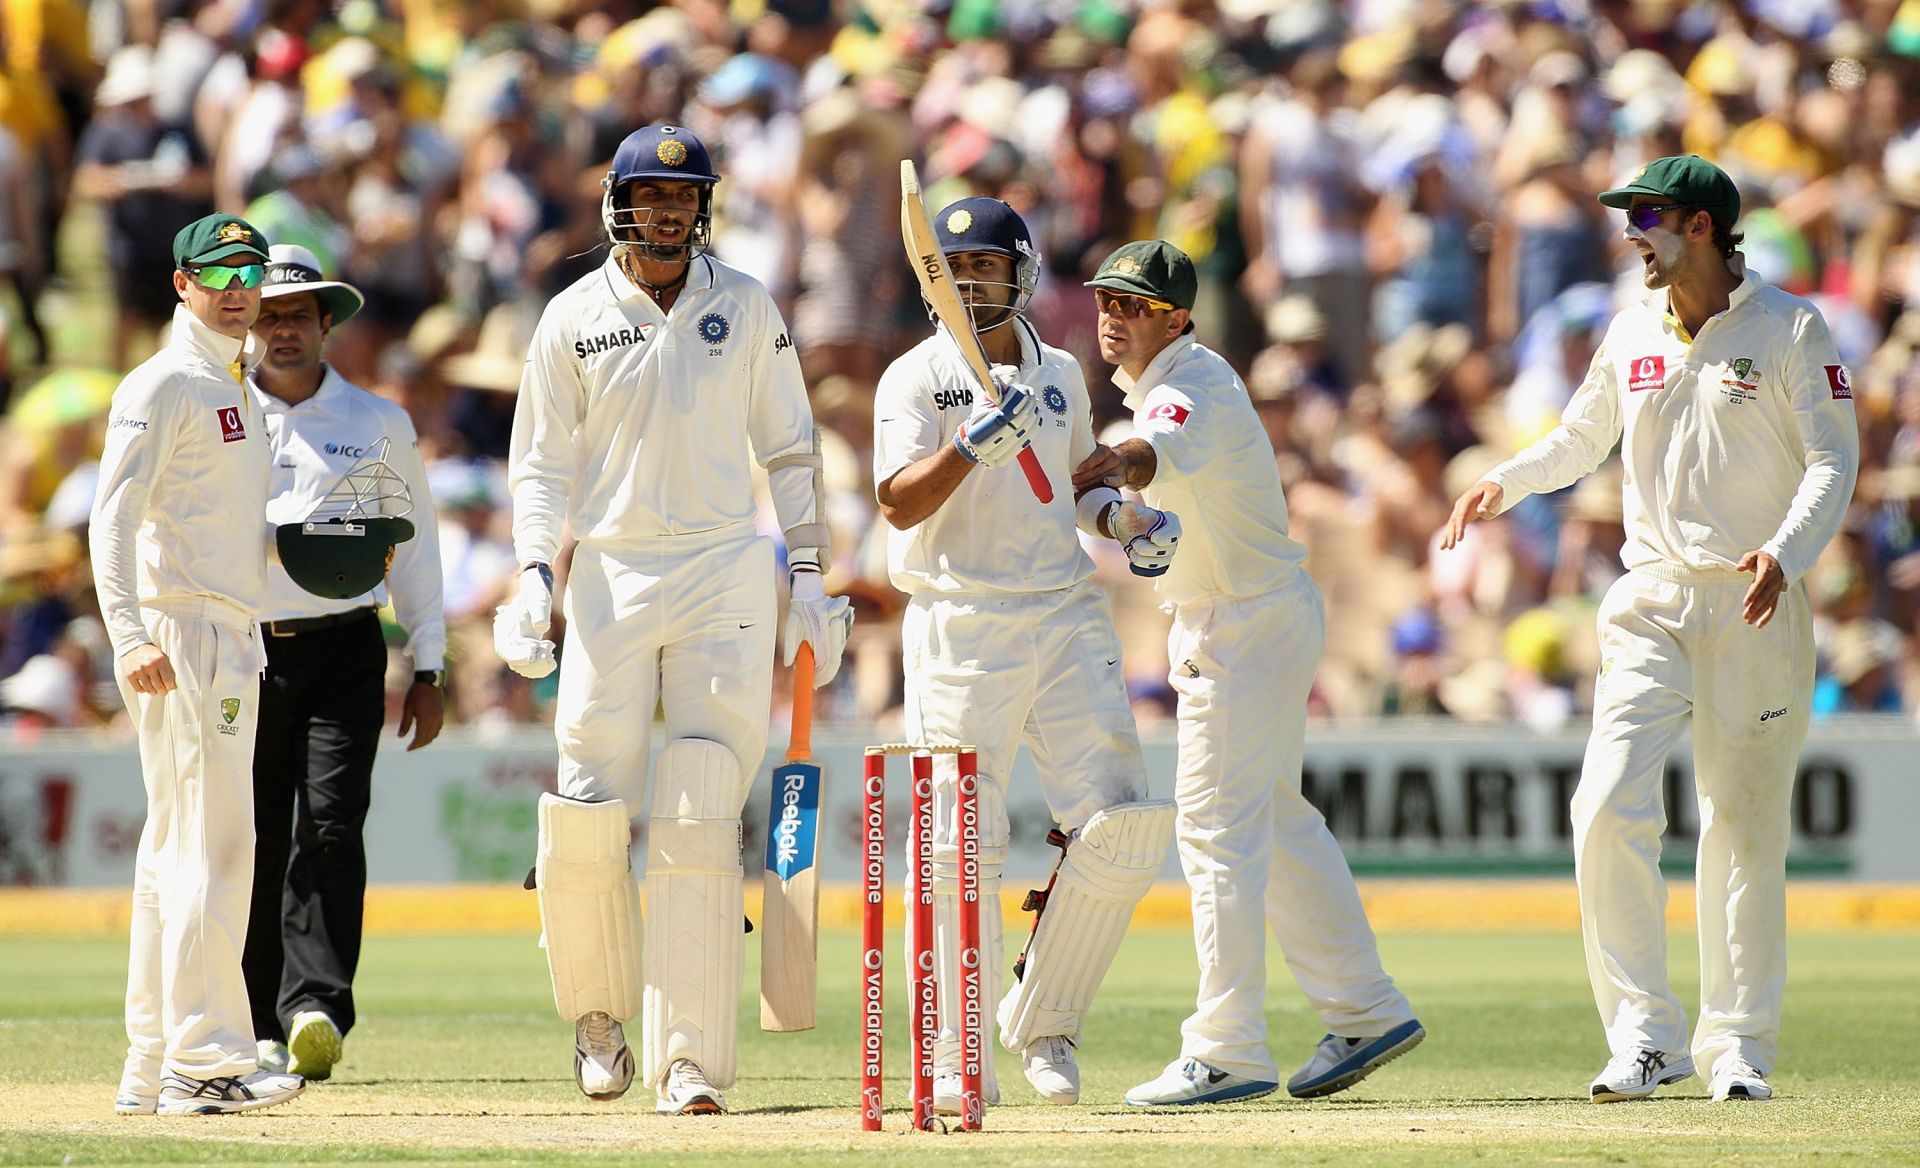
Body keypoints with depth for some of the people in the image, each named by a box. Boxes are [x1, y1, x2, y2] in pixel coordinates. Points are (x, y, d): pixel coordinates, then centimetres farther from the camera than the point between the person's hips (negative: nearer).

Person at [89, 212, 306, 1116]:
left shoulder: (233, 394, 21)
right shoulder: (162, 386, -8)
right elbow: (113, 516, -17)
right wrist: (132, 639, -28)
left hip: (232, 636, 10)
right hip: (180, 633, -10)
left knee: (179, 853, 10)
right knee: (211, 843, -13)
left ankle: (152, 1070, 14)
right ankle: (203, 1060, -15)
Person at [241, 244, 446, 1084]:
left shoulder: (378, 425, 11)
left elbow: (412, 545, 15)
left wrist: (428, 669, 10)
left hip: (342, 646, -1)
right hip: (240, 649, 1)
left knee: (330, 823, -15)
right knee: (255, 841, 0)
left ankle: (316, 1008, -25)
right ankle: (263, 1026, 9)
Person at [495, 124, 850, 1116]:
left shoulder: (745, 306, 6)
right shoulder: (573, 318, 4)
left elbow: (787, 447, 11)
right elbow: (542, 463, 6)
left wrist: (808, 573, 4)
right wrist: (534, 573, -9)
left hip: (726, 573, 0)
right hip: (611, 576, 0)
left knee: (698, 827, -8)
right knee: (586, 823, -5)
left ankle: (688, 1059, -9)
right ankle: (598, 1014, 19)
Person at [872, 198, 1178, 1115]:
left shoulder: (1060, 375, 14)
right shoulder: (916, 378, -1)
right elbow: (899, 503, -14)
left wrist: (1136, 529, 11)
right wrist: (972, 445, -28)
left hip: (1067, 618, 4)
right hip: (959, 626, -4)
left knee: (1121, 826, -6)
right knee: (961, 848, -8)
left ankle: (1042, 1026, 10)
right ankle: (960, 1062, 0)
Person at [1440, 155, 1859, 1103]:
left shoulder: (1789, 330, -4)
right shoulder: (1632, 334, 10)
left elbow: (1833, 462, -8)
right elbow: (1580, 438, 23)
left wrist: (1786, 552, -25)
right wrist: (1504, 483, 3)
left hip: (1755, 609, -3)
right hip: (1651, 606, 3)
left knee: (1745, 828, 1)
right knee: (1609, 809, -13)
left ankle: (1738, 1044, 11)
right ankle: (1645, 1034, -8)